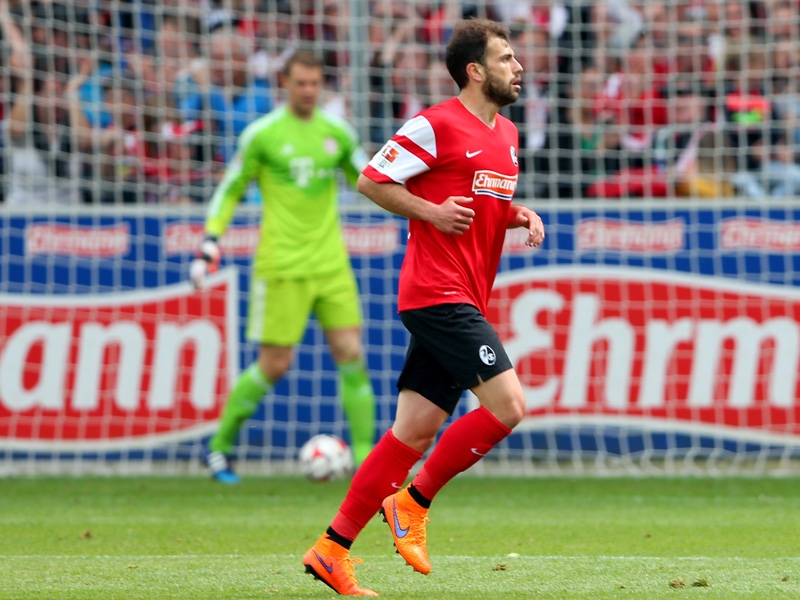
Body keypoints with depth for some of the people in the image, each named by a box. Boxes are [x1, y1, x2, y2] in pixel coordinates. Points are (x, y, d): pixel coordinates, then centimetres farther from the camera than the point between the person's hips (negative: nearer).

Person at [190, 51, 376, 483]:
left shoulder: (337, 133, 9)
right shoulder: (262, 134, -2)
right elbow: (230, 191, 5)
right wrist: (210, 243, -3)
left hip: (331, 264, 4)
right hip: (282, 265, -4)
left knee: (351, 354, -6)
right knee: (274, 364, -4)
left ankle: (364, 455, -3)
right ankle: (220, 446, 14)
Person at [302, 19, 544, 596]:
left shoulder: (507, 134, 18)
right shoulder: (437, 125, -8)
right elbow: (371, 180, -5)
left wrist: (521, 217, 11)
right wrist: (430, 212, -14)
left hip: (465, 301, 9)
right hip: (438, 293, -9)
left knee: (414, 431, 5)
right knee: (508, 404, -15)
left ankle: (333, 549, 8)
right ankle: (413, 502, -2)